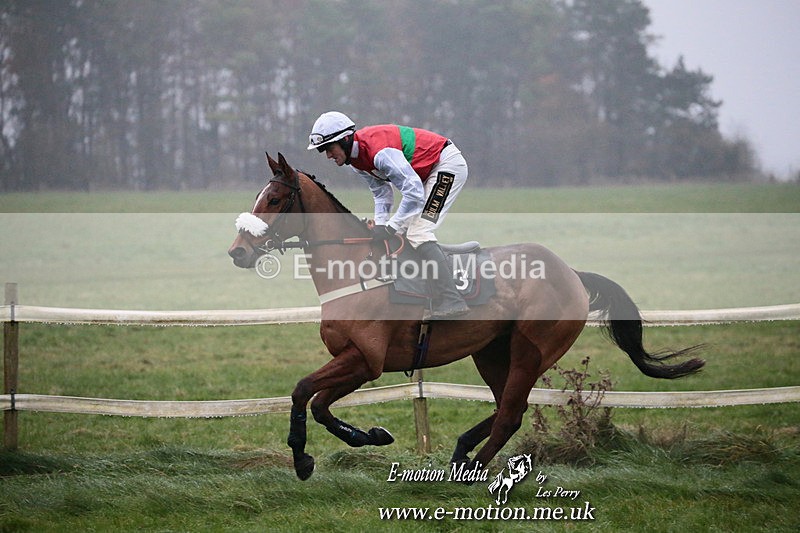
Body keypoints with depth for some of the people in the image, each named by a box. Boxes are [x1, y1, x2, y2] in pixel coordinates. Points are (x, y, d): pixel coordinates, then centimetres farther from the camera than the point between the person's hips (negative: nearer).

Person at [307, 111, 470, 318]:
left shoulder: (380, 152, -30)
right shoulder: (356, 157, 1)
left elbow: (414, 192, -33)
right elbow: (382, 192, 9)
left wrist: (391, 228, -28)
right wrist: (380, 226, -7)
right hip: (428, 172, 10)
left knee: (417, 234, -18)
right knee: (406, 232, 10)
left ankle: (451, 303, -24)